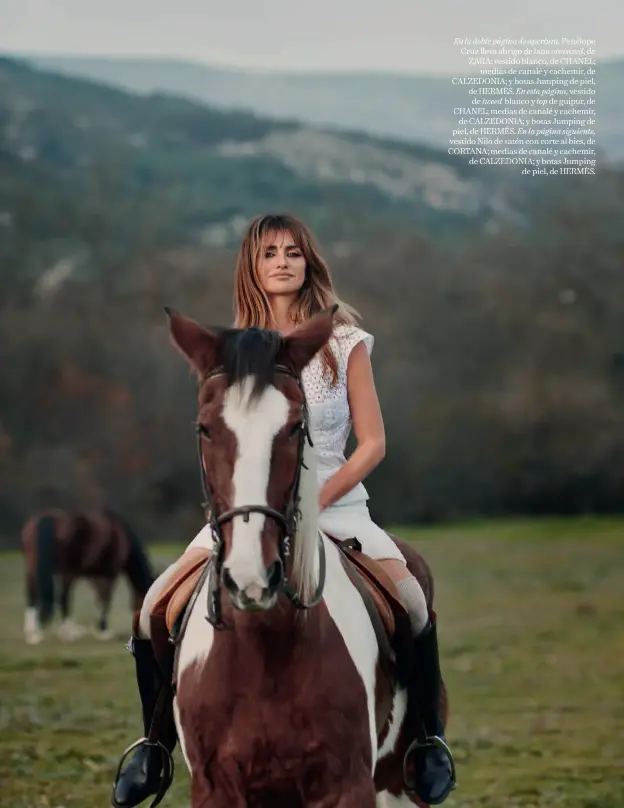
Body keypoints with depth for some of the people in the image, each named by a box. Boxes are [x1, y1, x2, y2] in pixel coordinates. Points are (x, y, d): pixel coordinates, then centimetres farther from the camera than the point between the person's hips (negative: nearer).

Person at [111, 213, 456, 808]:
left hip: (335, 502, -2)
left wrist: (315, 500, -15)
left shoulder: (345, 343, 1)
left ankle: (428, 739, -6)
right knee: (155, 608, -15)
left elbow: (372, 442, -2)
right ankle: (155, 742, 8)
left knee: (412, 603, -27)